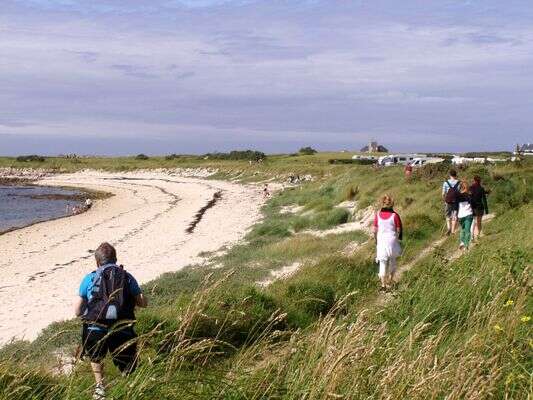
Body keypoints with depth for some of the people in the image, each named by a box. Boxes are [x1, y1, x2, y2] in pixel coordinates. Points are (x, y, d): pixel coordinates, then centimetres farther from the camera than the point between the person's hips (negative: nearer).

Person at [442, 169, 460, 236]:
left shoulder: (446, 183, -4)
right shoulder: (459, 183, -6)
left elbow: (443, 194, -3)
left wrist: (444, 200, 12)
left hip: (448, 202, 1)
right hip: (456, 202, -1)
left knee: (448, 216, 16)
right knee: (454, 217, 6)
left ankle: (449, 228, -3)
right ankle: (452, 231, 5)